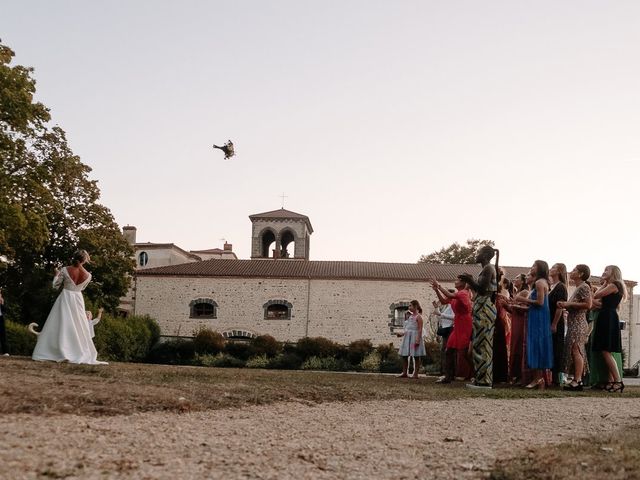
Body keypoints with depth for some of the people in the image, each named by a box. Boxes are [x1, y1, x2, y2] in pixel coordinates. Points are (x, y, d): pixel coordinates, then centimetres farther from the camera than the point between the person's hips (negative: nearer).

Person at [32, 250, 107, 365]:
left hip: (65, 298, -2)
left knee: (61, 326, 2)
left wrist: (57, 274, 17)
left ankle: (62, 353, -3)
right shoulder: (88, 275, -5)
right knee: (79, 328, 10)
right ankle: (83, 355, 11)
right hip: (78, 300, 2)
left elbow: (55, 284, 0)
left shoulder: (65, 270, -11)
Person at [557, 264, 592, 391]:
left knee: (576, 350, -14)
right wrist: (565, 305, 6)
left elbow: (588, 305, -18)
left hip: (579, 324, -10)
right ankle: (576, 380, 7)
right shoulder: (577, 288, 21)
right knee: (574, 352, 7)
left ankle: (577, 381, -16)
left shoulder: (584, 287, -8)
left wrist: (569, 304, -15)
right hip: (573, 323, 10)